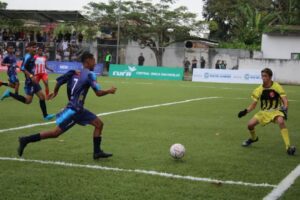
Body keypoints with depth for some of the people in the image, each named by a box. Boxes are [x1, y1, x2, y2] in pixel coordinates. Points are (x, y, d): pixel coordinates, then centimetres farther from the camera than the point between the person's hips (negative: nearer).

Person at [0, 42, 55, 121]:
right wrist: (31, 76, -28)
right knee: (28, 100, -8)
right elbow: (22, 68, -24)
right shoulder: (28, 57, -15)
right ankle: (9, 94, 1)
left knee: (42, 96, 6)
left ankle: (45, 116, 9)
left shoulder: (32, 57, 13)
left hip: (32, 81, 10)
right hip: (30, 81, -10)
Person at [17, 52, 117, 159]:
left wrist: (55, 92, 24)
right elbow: (98, 93, -17)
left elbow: (59, 81, 7)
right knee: (56, 132, -3)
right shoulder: (90, 75, -14)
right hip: (73, 110, -9)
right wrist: (109, 91, 2)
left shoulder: (74, 72, 7)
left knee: (99, 124, 9)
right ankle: (26, 140, 3)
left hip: (78, 109, 9)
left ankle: (97, 152, 12)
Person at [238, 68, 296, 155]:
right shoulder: (259, 90, -5)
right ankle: (253, 138, 28)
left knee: (281, 121, -36)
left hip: (276, 111, -4)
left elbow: (285, 100, -19)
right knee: (250, 124, -9)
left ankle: (288, 147, -34)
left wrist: (284, 109, -39)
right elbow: (253, 104, 2)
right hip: (264, 112, 4)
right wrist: (245, 111, -14)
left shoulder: (277, 87, -15)